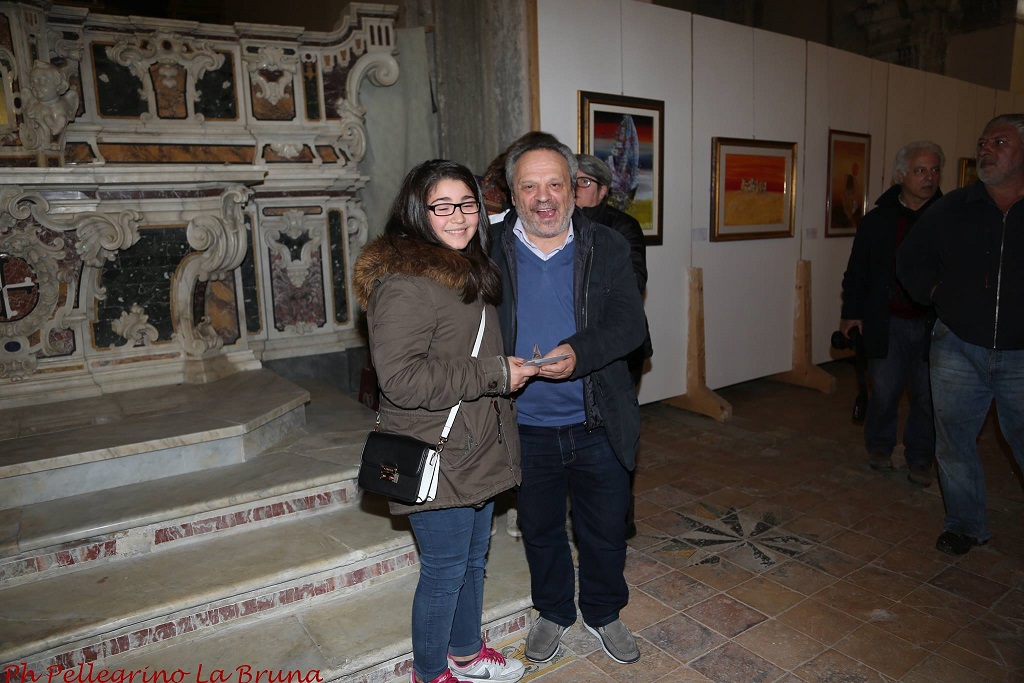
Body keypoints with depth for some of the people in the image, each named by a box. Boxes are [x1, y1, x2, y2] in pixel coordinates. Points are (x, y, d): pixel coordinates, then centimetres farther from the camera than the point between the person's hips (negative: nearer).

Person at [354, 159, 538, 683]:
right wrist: (496, 374, -24)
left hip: (477, 449, 9)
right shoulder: (404, 282, -21)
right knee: (445, 569, 7)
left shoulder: (468, 268, 12)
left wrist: (511, 365, 11)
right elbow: (402, 379, -28)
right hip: (438, 459, -9)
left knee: (473, 557, 23)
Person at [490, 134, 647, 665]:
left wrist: (578, 353, -30)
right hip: (526, 428, 0)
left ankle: (603, 613, 45)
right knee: (540, 530, 20)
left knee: (605, 530, 18)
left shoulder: (607, 247, -4)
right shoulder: (488, 250, -5)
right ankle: (553, 612, 47)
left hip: (598, 426, 0)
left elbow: (629, 323, -12)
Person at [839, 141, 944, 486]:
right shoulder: (877, 220, 4)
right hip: (887, 323, 0)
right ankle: (879, 448, 28)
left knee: (928, 396, 7)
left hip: (933, 324, 0)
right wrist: (851, 313, 2)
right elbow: (857, 272, 8)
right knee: (885, 391, 5)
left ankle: (919, 460, 23)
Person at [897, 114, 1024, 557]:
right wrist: (938, 296, 6)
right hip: (959, 349, 2)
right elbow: (910, 260, 15)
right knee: (954, 441, 9)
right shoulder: (951, 211, 3)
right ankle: (965, 525, 26)